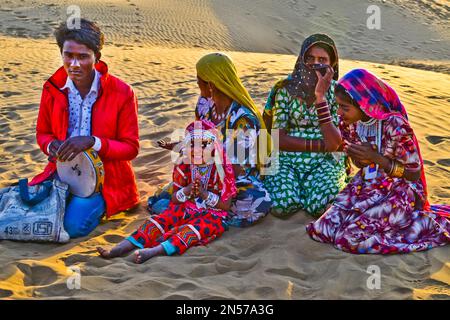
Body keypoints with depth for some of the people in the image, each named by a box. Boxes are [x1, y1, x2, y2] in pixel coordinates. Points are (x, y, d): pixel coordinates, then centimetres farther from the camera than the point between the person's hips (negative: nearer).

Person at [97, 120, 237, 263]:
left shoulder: (223, 170, -9)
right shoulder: (183, 167, 2)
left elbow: (226, 205, -9)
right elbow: (174, 199, 4)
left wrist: (204, 193, -23)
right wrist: (187, 190, -18)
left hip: (212, 215, -4)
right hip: (185, 209, 4)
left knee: (192, 229, -35)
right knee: (160, 219, -21)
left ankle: (153, 251, -54)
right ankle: (122, 247, -35)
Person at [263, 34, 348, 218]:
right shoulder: (285, 89, -3)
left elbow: (334, 143, -15)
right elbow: (279, 139, -9)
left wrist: (320, 97, -20)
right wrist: (322, 144, -13)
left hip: (325, 161, 0)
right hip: (287, 158, 0)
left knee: (320, 206, -28)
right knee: (283, 205, -27)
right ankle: (298, 187, 7)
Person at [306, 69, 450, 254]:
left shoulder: (394, 125, -23)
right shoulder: (352, 122, -4)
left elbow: (414, 174, -15)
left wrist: (375, 157, -27)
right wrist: (357, 156, -15)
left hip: (396, 194, -6)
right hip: (365, 187, 6)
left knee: (349, 238, -21)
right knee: (321, 229, -8)